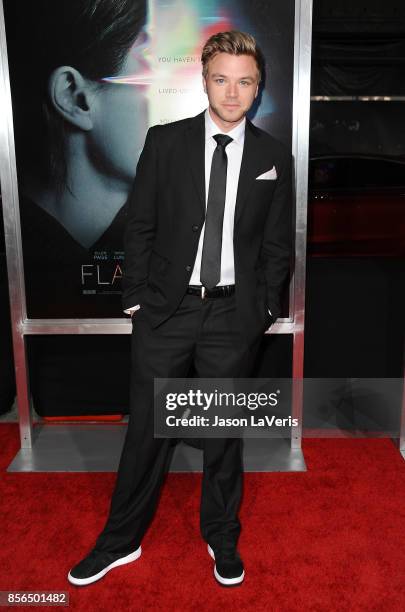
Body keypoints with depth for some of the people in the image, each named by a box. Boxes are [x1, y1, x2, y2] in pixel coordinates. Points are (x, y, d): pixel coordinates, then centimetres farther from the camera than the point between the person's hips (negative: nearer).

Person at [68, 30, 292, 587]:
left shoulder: (274, 158, 3)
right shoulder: (164, 142, 0)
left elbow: (277, 244, 7)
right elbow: (140, 226, 1)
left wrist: (263, 309, 1)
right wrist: (138, 298, -2)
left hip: (234, 316, 1)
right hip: (165, 311, 0)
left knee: (225, 432, 14)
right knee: (146, 429, 10)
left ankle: (222, 538, 37)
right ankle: (121, 540, 31)